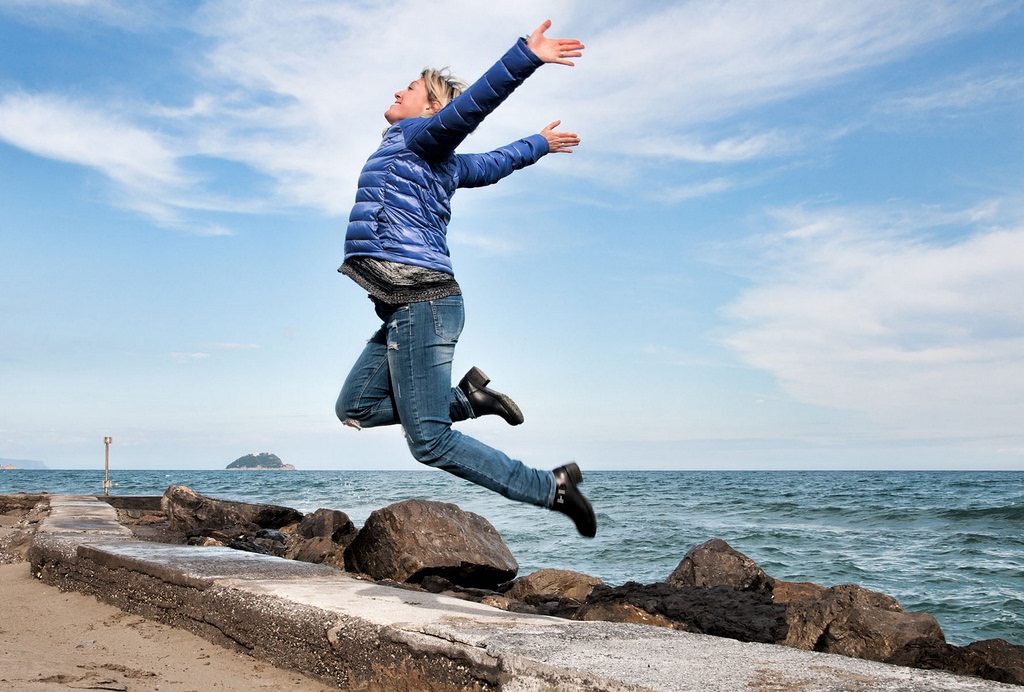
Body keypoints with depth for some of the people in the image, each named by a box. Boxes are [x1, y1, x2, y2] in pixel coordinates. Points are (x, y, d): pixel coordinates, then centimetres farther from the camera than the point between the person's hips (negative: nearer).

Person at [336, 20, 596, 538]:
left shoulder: (419, 137, 0)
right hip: (410, 308, 9)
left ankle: (551, 489, -3)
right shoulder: (446, 163, 22)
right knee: (353, 409, 12)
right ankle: (468, 397, 10)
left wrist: (526, 56, -32)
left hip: (421, 304, -9)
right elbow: (496, 162, 39)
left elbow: (473, 103, -17)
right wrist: (539, 143, 58)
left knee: (431, 442, -10)